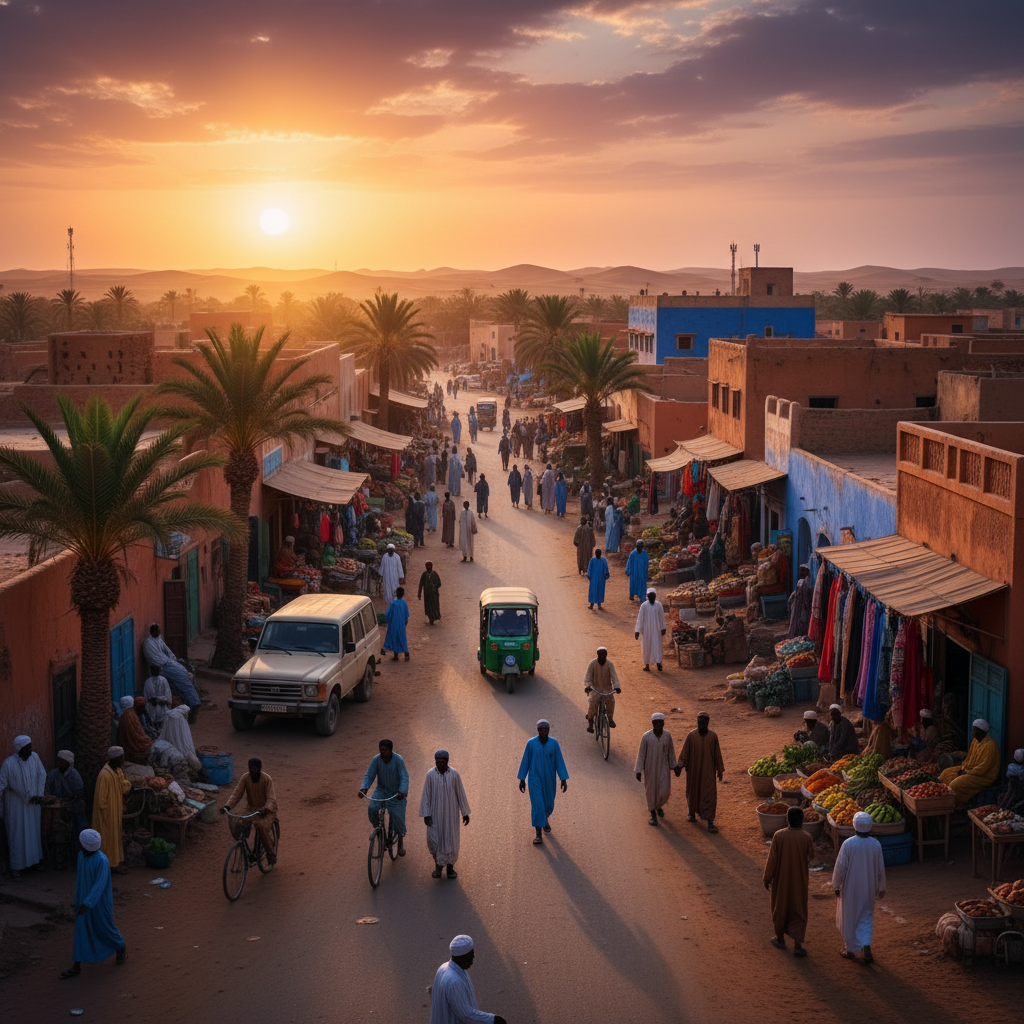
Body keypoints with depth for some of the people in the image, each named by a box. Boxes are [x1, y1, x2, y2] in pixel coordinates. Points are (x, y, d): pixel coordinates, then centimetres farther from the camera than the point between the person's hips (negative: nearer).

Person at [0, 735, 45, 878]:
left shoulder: (34, 757, -8)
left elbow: (42, 775, 1)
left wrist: (39, 795, -6)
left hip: (33, 802, 5)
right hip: (16, 804, -5)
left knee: (34, 832, 15)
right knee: (17, 835, 2)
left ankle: (33, 860, 32)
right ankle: (16, 867, 12)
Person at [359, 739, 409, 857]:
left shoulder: (398, 759, -21)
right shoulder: (376, 759, -14)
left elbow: (404, 777, -25)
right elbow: (369, 776, -12)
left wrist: (402, 792, -41)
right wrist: (363, 789, -30)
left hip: (397, 792, -2)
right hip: (382, 789, 2)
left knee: (397, 816, -9)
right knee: (372, 808, -23)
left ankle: (401, 841, 16)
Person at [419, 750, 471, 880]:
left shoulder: (454, 774, -10)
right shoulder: (430, 775, -10)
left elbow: (461, 794, -2)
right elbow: (426, 795, -6)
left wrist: (465, 813, 2)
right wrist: (425, 815, -10)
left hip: (451, 812, 0)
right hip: (435, 812, 0)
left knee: (451, 839, 3)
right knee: (434, 839, -2)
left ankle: (450, 867, 21)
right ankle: (438, 866, 21)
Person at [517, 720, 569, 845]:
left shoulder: (554, 743, -11)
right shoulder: (531, 743, -14)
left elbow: (559, 762, -6)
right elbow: (525, 761, -5)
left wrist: (564, 780, -8)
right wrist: (522, 779, -1)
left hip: (549, 778, 2)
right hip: (535, 778, -2)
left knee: (549, 803, 17)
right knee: (537, 804, -9)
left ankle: (545, 818, 51)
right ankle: (538, 835, -3)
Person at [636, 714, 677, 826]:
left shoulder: (667, 735, -9)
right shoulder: (646, 736, -16)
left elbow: (671, 751, 4)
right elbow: (641, 754, -10)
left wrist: (673, 766, 11)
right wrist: (638, 771, -11)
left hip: (663, 767, 2)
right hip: (650, 767, -2)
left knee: (664, 792, 0)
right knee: (651, 791, 8)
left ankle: (659, 805, 35)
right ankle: (653, 815, 27)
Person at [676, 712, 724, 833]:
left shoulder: (713, 736, -6)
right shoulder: (691, 736, -7)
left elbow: (717, 754, 1)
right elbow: (685, 752, -7)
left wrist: (720, 771, 5)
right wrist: (679, 766, -16)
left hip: (708, 771, 0)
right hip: (693, 770, 0)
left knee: (709, 795, -5)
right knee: (693, 791, 16)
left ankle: (710, 823, -6)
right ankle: (691, 812, 44)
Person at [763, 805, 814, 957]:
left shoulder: (779, 836, -18)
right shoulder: (806, 838, -18)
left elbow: (772, 859, -12)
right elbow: (810, 858, -1)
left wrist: (767, 879, 1)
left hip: (781, 879, 0)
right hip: (800, 881, 0)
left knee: (780, 907, 20)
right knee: (798, 912, 12)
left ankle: (780, 938, 35)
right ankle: (797, 945, 8)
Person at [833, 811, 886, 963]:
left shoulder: (848, 844, -21)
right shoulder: (876, 844, -9)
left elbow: (840, 868, -15)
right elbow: (880, 869, 0)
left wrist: (836, 886, 0)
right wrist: (881, 888, 13)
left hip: (850, 889, -3)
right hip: (868, 888, 3)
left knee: (849, 918, 14)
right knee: (865, 918, 17)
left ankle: (850, 949, 25)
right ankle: (866, 946, -1)